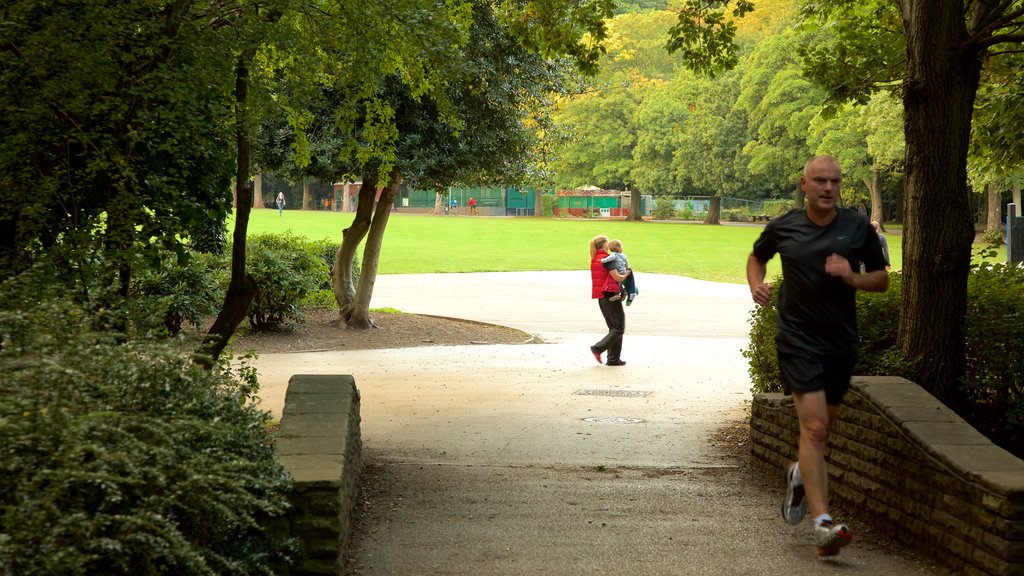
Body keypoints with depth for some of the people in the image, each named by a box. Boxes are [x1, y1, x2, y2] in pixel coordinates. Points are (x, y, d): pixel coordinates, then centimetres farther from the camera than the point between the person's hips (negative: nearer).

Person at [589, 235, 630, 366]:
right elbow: (617, 277, -17)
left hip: (601, 298, 9)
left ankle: (613, 359, 11)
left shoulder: (594, 259, 13)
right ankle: (598, 348, -13)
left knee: (613, 328, 14)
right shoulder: (607, 258, -12)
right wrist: (627, 274, 2)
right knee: (619, 328, -3)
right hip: (611, 295, -9)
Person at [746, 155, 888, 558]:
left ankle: (800, 474, 50)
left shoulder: (857, 228, 1)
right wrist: (756, 285, -1)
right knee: (814, 427, -16)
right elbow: (757, 256, 20)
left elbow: (882, 279, 7)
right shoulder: (784, 228, -1)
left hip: (841, 342, 3)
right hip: (798, 340, -3)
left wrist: (852, 277, -14)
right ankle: (823, 524, -21)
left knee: (822, 426, 17)